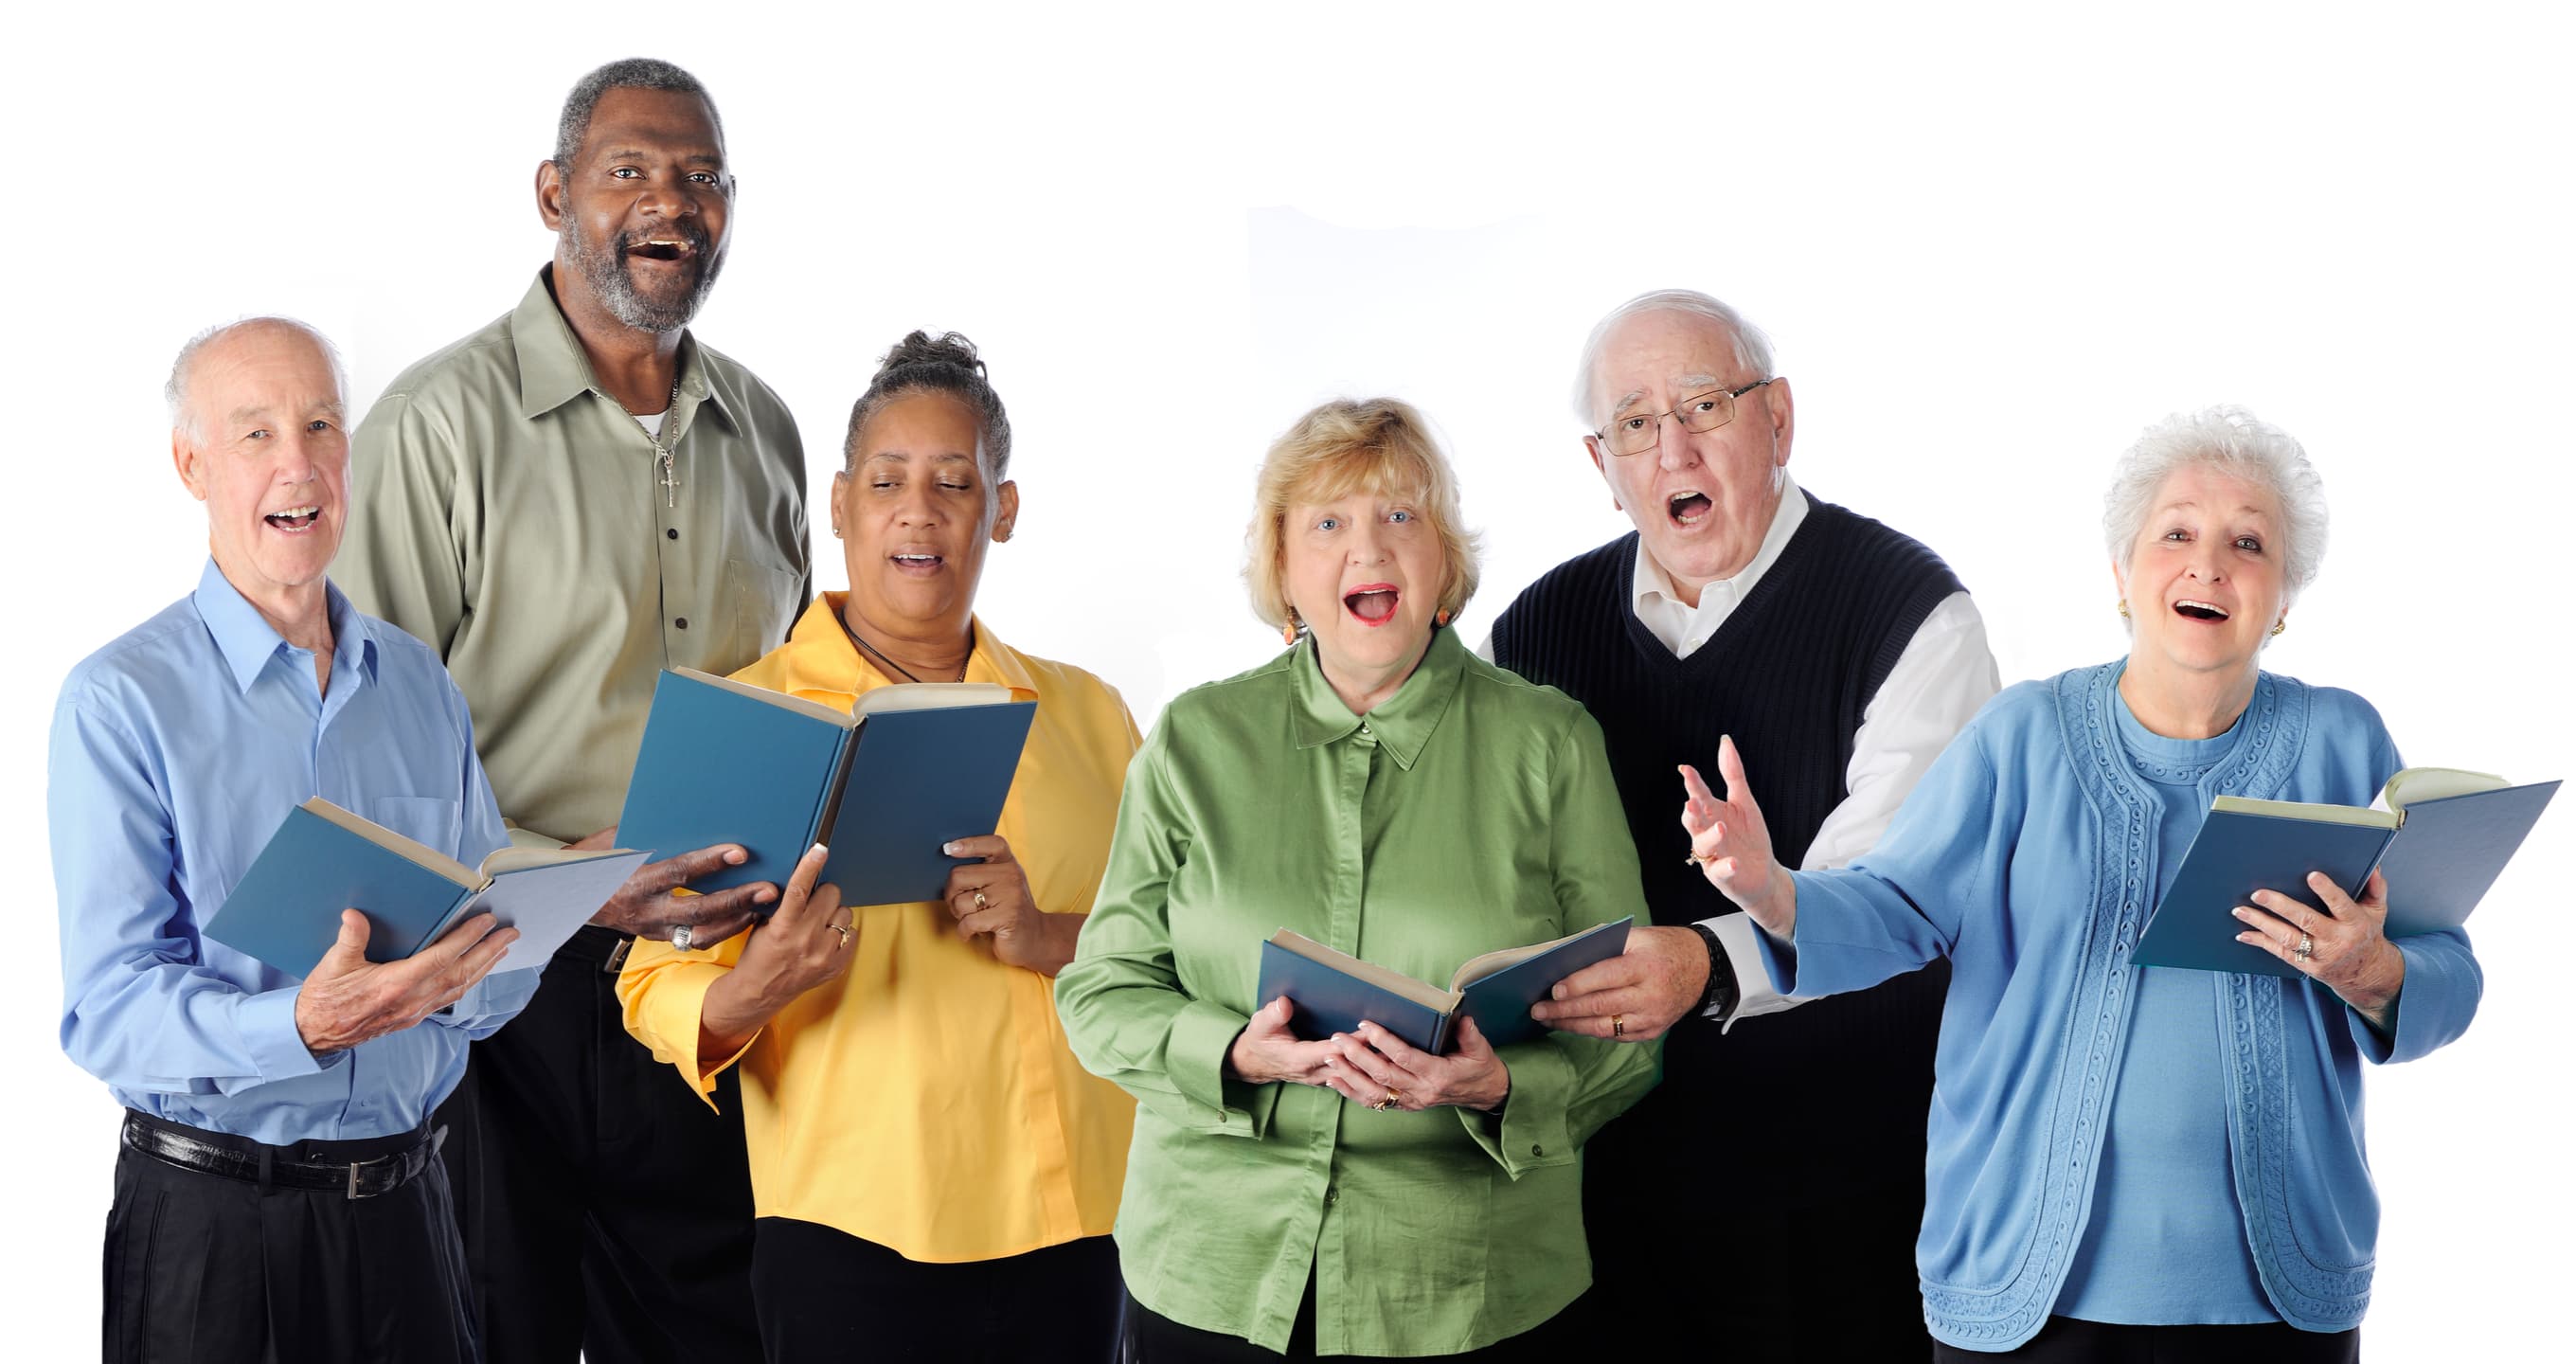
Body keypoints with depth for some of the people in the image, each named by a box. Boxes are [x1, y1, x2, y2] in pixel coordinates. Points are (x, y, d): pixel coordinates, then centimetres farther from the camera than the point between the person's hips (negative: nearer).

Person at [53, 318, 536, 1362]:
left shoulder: (420, 684, 8)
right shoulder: (121, 702, -8)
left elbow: (505, 962, 7)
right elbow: (110, 1009, -16)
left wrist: (449, 981, -15)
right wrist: (299, 1028, -32)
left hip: (402, 1200, 5)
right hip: (211, 1213, -4)